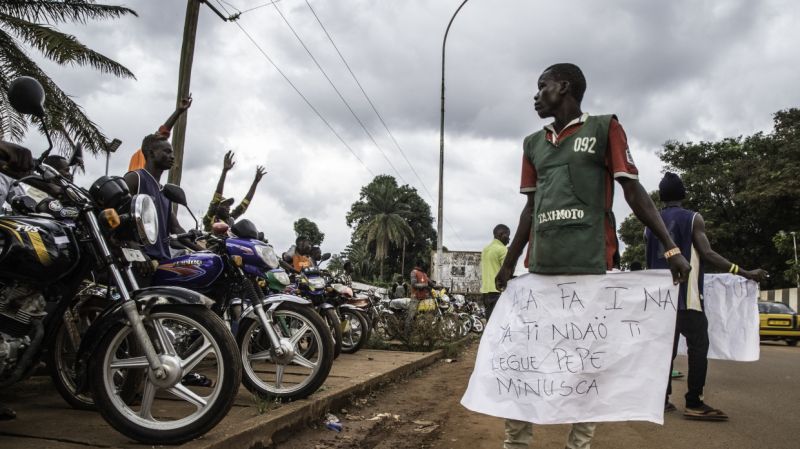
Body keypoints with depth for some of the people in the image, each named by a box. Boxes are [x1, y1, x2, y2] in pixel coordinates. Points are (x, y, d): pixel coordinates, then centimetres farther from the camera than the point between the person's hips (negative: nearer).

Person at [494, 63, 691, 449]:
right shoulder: (534, 144, 20)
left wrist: (672, 248, -6)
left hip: (590, 264, -4)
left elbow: (634, 192, 2)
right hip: (540, 265, 5)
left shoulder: (604, 129, 7)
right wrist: (509, 264, 18)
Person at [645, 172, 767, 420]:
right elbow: (707, 254, -11)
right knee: (698, 346, -1)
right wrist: (746, 273, -9)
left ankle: (661, 399, 10)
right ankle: (694, 403, -3)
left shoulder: (651, 224, 12)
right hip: (687, 295, -5)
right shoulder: (693, 219, -2)